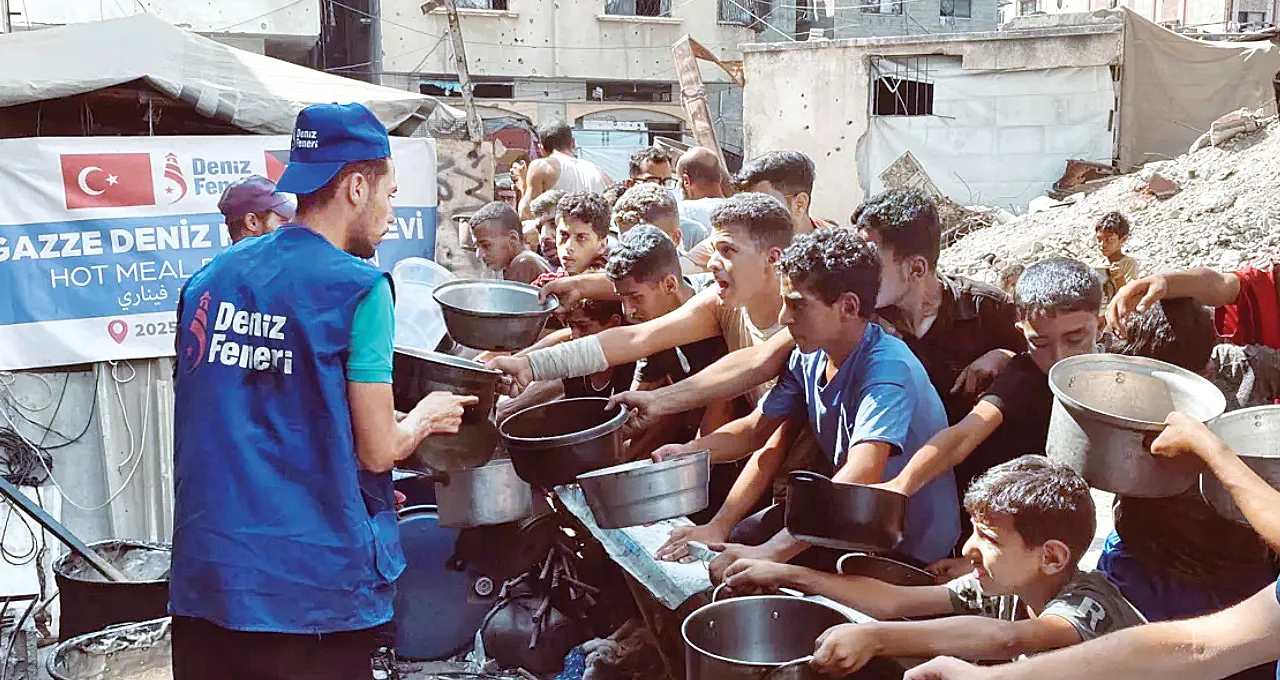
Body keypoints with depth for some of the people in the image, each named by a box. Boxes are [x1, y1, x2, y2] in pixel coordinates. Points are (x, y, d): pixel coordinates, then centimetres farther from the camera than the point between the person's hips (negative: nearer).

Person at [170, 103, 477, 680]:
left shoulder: (209, 277, 6)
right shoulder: (357, 288, -12)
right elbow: (377, 451, -11)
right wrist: (427, 415, 11)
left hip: (203, 578, 5)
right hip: (313, 586, -5)